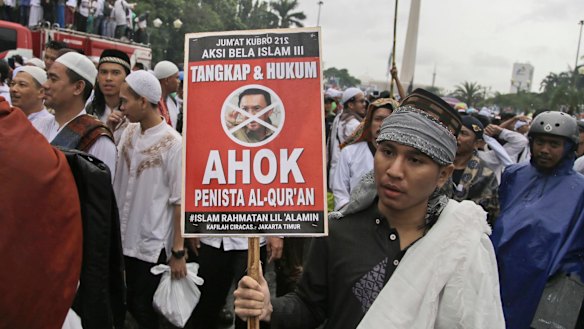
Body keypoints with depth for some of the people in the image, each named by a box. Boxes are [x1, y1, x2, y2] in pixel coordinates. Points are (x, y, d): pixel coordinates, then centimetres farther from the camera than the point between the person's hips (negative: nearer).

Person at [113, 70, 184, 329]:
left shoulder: (173, 143, -17)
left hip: (153, 244, -6)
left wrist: (178, 251, -13)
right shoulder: (128, 133, 2)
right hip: (125, 237, 6)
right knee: (130, 303, 18)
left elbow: (180, 201, -15)